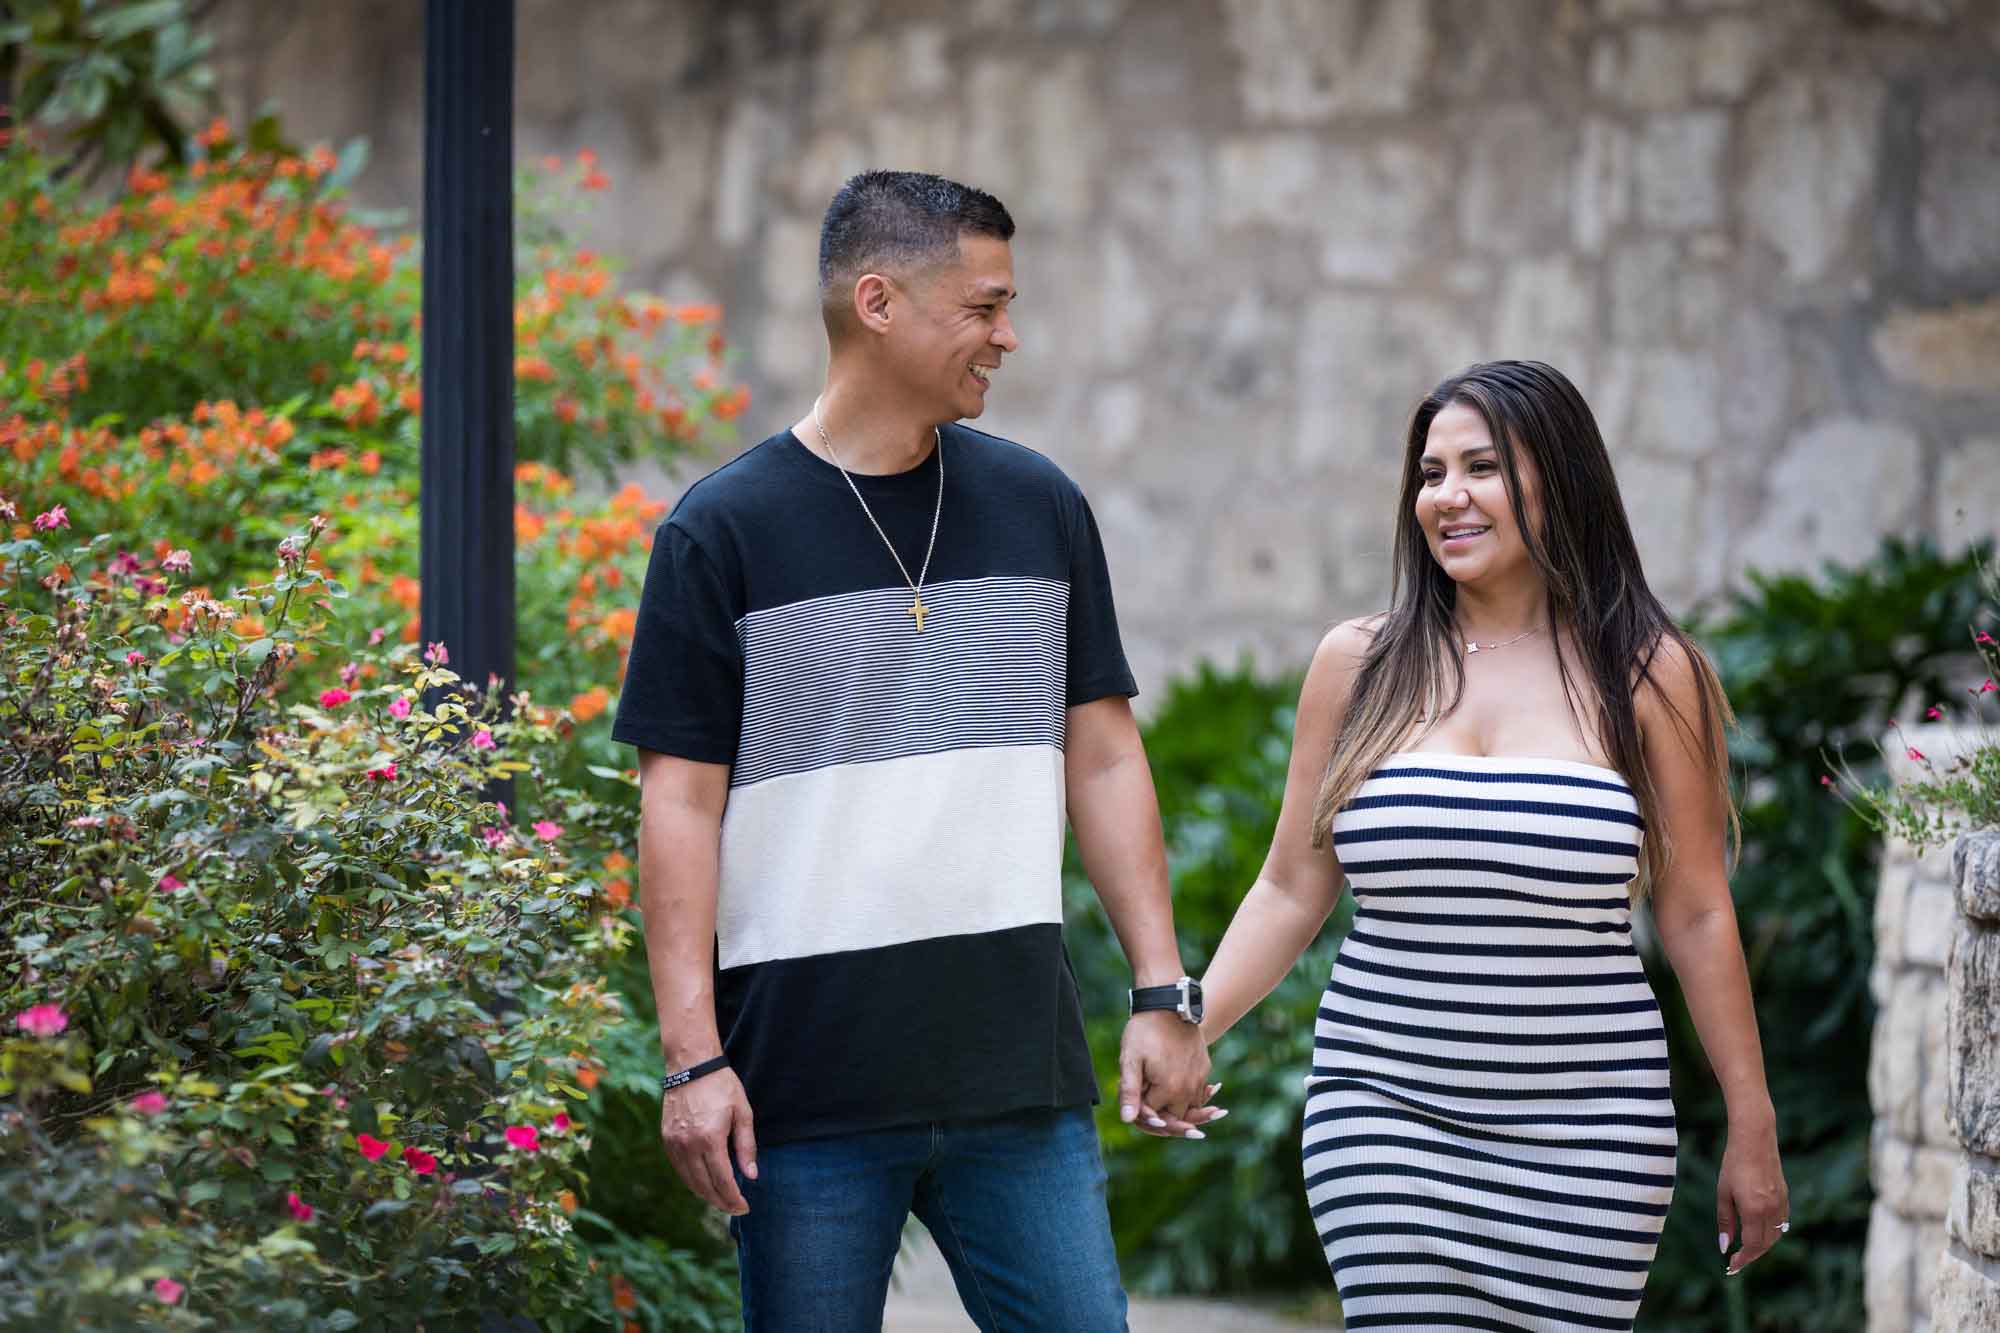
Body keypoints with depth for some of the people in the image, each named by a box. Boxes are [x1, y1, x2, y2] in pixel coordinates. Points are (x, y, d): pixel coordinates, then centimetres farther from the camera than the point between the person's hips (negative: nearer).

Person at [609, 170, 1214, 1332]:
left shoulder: (1041, 508, 10)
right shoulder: (724, 532, -2)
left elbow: (1102, 759, 12)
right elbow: (683, 802, -3)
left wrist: (1164, 994, 6)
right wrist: (692, 1055, -10)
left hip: (1020, 1071, 3)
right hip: (808, 1090, -3)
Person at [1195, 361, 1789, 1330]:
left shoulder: (1646, 676, 3)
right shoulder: (1359, 665, 7)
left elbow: (1695, 915, 6)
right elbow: (1291, 892, 11)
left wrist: (1751, 1127, 7)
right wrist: (1183, 1030, -3)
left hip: (1585, 1130, -1)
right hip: (1384, 1104, 1)